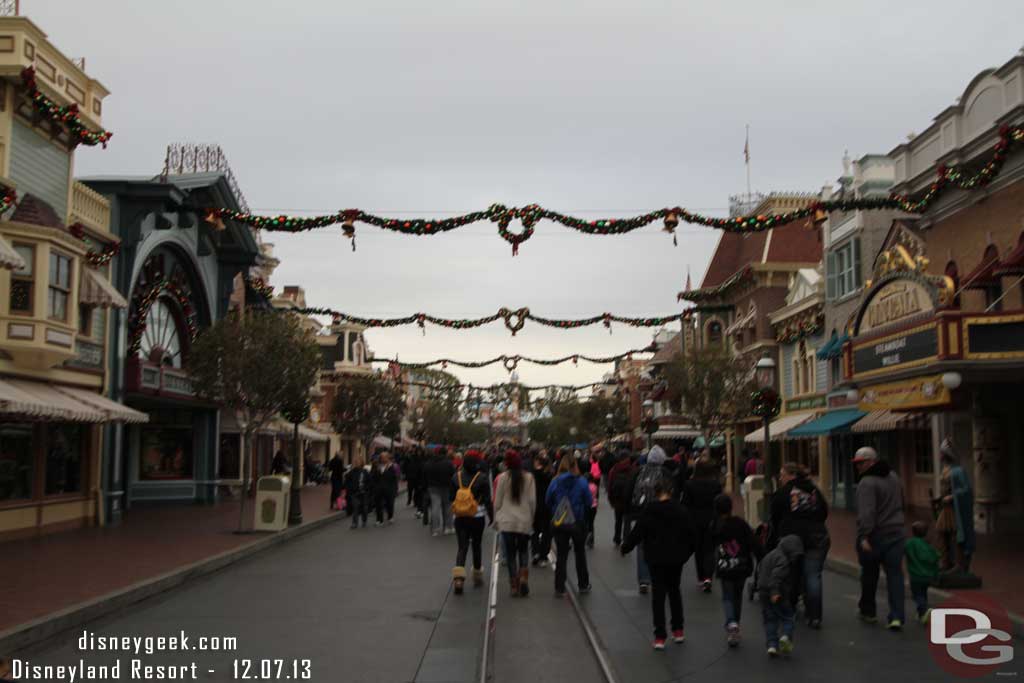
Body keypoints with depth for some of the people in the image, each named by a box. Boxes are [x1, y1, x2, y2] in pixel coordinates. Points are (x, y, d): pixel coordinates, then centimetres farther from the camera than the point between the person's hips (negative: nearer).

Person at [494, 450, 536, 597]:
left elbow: (497, 501, -1)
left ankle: (514, 585, 7)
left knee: (510, 553, 7)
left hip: (507, 521, -1)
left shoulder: (502, 477, -5)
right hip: (525, 520, 1)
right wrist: (531, 517, 15)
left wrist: (496, 519, 11)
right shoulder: (529, 477, -1)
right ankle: (524, 577, -3)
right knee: (523, 550, 17)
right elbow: (533, 500, 1)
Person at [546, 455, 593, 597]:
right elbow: (589, 502, -7)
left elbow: (548, 501, 0)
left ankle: (559, 588, 6)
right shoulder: (582, 482, -12)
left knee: (561, 555, 8)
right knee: (580, 553, 17)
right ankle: (583, 585, 27)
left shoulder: (555, 482, -8)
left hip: (558, 523, 1)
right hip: (578, 523, -1)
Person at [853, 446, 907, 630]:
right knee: (895, 574, 4)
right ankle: (896, 616, -5)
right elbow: (901, 503, 24)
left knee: (869, 574, 12)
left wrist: (864, 537, -32)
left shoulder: (867, 482, -17)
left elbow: (866, 512, -27)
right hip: (896, 534, 6)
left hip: (874, 536, -6)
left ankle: (867, 611, 27)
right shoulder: (893, 477, 10)